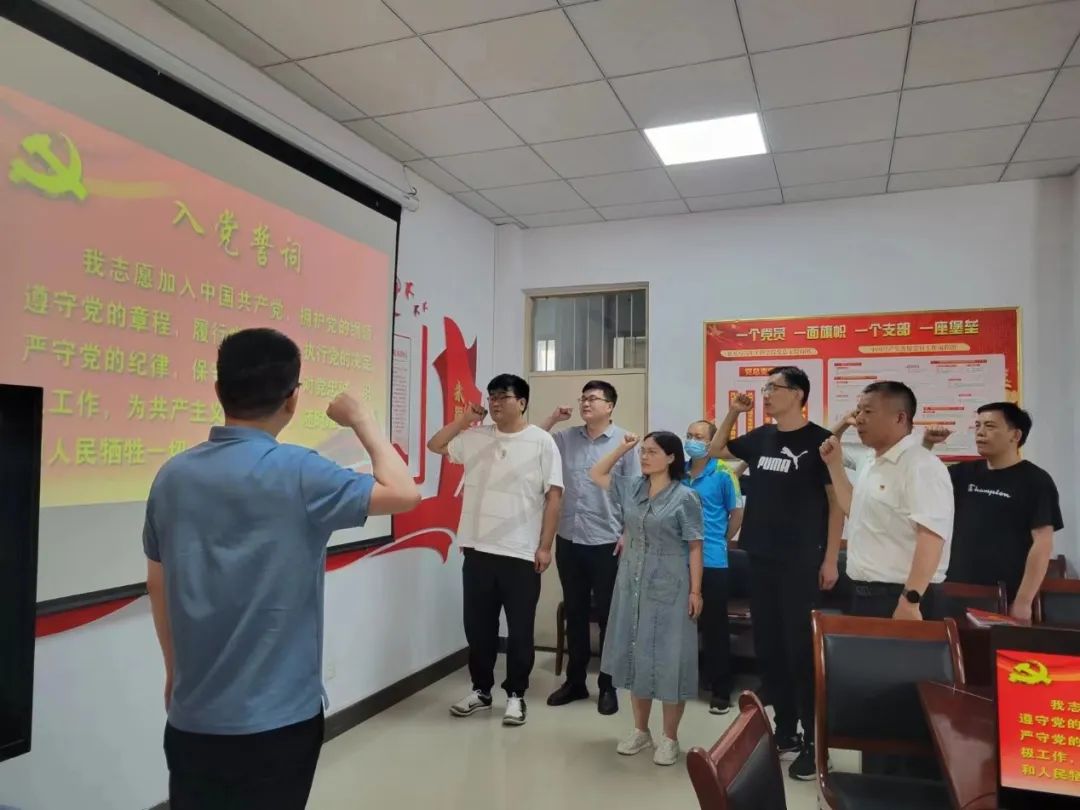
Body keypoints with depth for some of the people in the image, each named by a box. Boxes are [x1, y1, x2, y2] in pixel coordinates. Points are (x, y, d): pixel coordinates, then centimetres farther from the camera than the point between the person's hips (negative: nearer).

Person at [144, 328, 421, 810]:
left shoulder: (172, 476, -1)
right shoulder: (296, 472, -19)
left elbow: (157, 584, 9)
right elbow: (404, 494, -13)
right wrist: (361, 420, -1)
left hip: (192, 716, 5)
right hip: (276, 717, -5)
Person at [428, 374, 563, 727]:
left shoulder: (541, 441, -6)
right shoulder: (475, 437, 7)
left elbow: (554, 495, -7)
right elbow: (435, 445, 17)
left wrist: (545, 546, -10)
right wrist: (464, 419, 3)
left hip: (521, 553, -4)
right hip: (478, 549, 4)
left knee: (520, 630, 7)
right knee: (478, 626, 14)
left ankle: (515, 694, 23)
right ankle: (480, 689, 31)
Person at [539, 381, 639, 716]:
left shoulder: (624, 441, -5)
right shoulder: (566, 438, 5)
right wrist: (552, 420, 0)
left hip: (606, 543, -4)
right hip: (569, 540, 4)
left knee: (608, 616, 8)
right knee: (575, 614, 15)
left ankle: (608, 686, 22)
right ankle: (575, 681, 28)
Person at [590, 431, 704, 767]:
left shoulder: (685, 497, -10)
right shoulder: (631, 488, 5)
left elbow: (694, 548, -9)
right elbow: (596, 474, 17)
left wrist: (695, 591, -12)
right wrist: (622, 448, 7)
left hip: (669, 587, -5)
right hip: (632, 583, 5)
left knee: (668, 658, 1)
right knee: (636, 654, 12)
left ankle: (670, 738, 16)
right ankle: (640, 730, 26)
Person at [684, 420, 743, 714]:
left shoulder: (723, 474, -8)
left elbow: (737, 513, 0)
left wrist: (720, 542, 5)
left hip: (712, 562, -4)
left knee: (715, 626, 5)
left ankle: (721, 691, 16)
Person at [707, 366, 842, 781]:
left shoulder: (818, 441, -8)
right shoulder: (760, 437, 8)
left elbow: (837, 501, -7)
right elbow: (715, 450, 22)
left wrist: (830, 559, -10)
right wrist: (732, 414, 8)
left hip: (802, 563, -6)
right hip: (761, 559, 6)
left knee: (801, 650, -1)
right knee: (768, 648, 12)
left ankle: (812, 741, 12)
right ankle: (785, 731, 26)